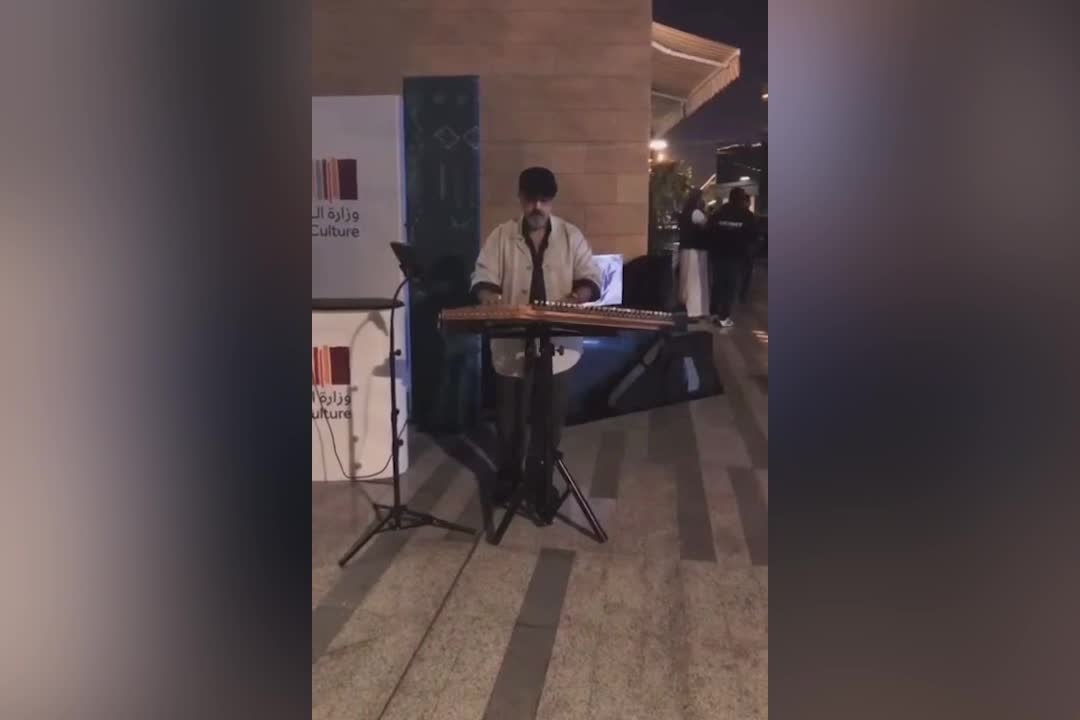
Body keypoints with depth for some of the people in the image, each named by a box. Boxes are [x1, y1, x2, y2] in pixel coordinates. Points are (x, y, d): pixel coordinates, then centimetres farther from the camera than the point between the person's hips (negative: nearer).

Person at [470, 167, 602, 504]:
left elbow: (590, 277, 2)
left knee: (551, 417, 9)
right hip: (512, 344, 0)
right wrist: (488, 294, -24)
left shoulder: (571, 236, 4)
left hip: (558, 343, 1)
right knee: (509, 416, 8)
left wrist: (578, 294, -20)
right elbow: (483, 277, -1)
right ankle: (508, 476, 28)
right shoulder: (501, 236, 3)